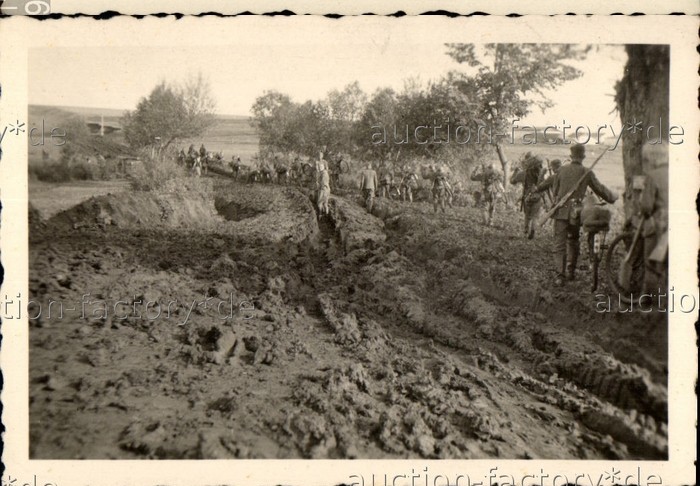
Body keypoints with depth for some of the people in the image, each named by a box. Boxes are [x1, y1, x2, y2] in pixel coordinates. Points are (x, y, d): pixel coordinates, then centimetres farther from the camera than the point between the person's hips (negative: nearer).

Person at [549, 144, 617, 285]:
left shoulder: (562, 170, 5)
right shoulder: (586, 173, -2)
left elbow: (554, 189, 12)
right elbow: (600, 189, 7)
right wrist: (613, 197, 24)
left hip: (560, 211, 1)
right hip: (575, 212, -1)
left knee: (559, 243, 0)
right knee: (573, 241, 19)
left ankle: (560, 274, -10)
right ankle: (571, 271, 23)